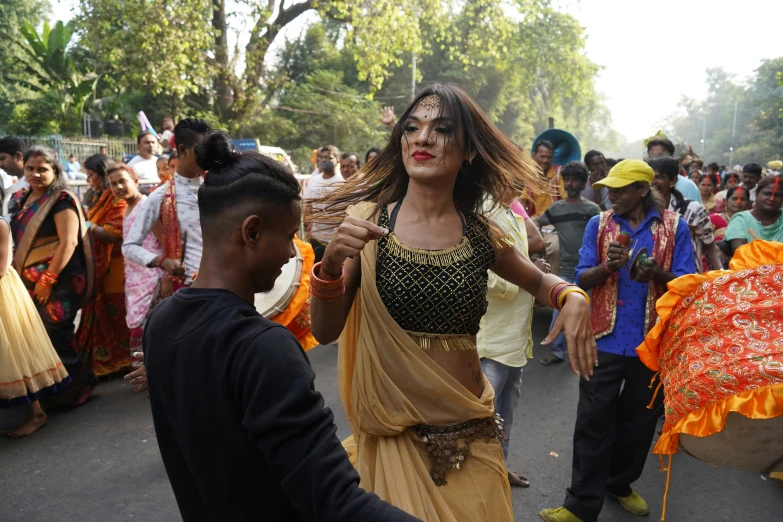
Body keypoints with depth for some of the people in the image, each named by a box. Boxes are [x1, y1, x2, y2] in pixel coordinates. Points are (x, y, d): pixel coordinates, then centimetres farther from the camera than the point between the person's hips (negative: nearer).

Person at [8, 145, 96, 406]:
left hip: (59, 281, -7)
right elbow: (20, 240, 20)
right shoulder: (21, 199, 11)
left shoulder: (62, 200, -12)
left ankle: (79, 383, 14)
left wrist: (48, 280, -20)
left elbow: (69, 242, -19)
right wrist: (17, 273, 12)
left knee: (55, 336, -4)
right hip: (30, 280, 7)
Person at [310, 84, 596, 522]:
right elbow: (325, 332, -9)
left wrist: (573, 298, -6)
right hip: (396, 434, -2)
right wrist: (332, 264, -28)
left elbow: (537, 281, 16)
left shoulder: (480, 234, -2)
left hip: (471, 435, 3)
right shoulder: (366, 220, -9)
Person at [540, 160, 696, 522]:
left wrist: (657, 274, -24)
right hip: (606, 340, 0)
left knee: (639, 421, 15)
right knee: (593, 423, 0)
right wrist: (608, 266, -24)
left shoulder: (674, 226, -1)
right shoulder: (598, 224, 1)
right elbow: (582, 280, -3)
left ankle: (619, 483, 36)